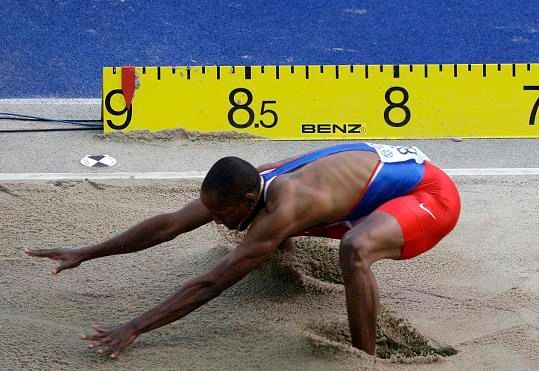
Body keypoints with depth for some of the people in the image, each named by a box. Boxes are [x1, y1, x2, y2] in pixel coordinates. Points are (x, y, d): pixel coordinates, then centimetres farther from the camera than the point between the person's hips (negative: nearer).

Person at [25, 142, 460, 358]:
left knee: (356, 250, -40)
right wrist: (85, 254, -4)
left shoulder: (281, 208, -35)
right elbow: (167, 225, -4)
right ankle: (285, 247, 54)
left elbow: (211, 284, -35)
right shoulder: (254, 184, -11)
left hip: (431, 192, -9)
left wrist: (135, 328, -33)